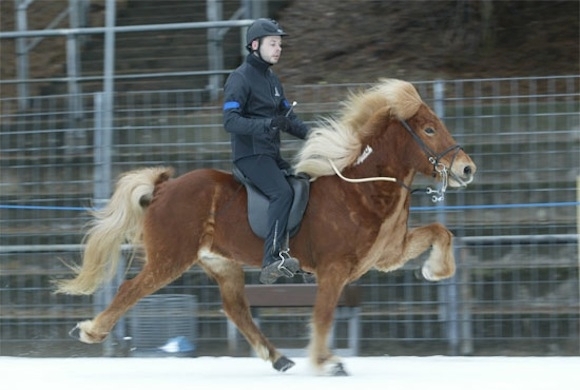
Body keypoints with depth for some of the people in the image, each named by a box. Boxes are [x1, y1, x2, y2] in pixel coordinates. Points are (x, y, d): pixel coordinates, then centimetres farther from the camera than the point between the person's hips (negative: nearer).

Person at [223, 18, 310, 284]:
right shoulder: (240, 78, -10)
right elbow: (230, 121, -20)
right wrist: (266, 125, -33)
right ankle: (272, 260, -33)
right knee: (282, 192, -27)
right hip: (250, 153, -9)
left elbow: (288, 117, 19)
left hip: (271, 154, 9)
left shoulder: (272, 80, 18)